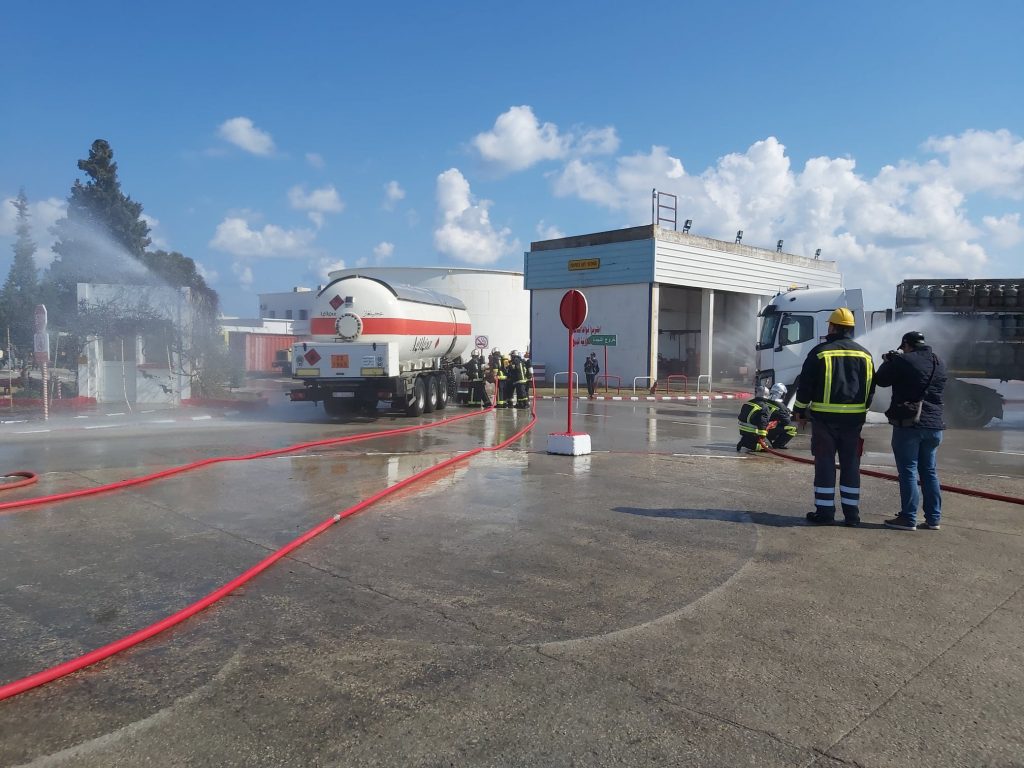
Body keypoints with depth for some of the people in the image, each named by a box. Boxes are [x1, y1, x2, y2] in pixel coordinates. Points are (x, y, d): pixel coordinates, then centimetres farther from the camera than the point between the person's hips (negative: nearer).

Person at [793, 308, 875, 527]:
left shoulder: (820, 352, -5)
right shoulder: (865, 355, 9)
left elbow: (806, 385, -4)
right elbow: (871, 388, 16)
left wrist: (799, 410, 6)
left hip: (825, 418, -4)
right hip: (854, 418, 4)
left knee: (825, 464, 2)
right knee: (851, 465, 10)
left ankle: (824, 511, 4)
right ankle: (851, 513, 13)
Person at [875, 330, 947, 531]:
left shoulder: (903, 361, -10)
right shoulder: (939, 363, 11)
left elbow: (881, 380, -2)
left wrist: (888, 362, 18)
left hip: (908, 424, -6)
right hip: (934, 425, 6)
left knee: (908, 471, -2)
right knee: (929, 471, 13)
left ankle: (908, 518, 1)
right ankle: (933, 518, 16)